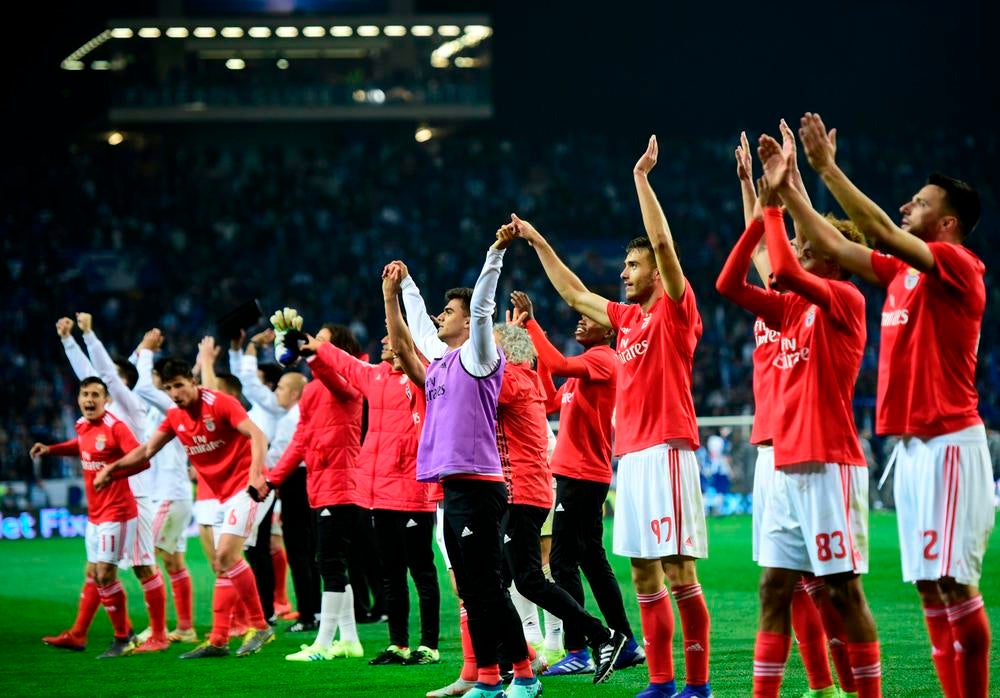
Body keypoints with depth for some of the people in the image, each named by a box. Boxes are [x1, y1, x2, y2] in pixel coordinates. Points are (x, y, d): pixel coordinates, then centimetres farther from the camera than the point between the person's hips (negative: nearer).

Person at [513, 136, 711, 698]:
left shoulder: (677, 310, -4)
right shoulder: (628, 316, 18)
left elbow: (663, 241, -17)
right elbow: (576, 295, 31)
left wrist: (642, 178, -15)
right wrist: (538, 243, 33)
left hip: (666, 450, -9)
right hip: (631, 454, 9)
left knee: (679, 570, -9)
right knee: (643, 573, 8)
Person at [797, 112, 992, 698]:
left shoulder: (958, 267, -10)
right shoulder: (902, 270, 14)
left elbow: (881, 230, -22)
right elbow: (833, 245, 19)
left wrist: (827, 167, -20)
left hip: (948, 444, -9)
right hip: (913, 444, 9)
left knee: (954, 580, -10)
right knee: (929, 583, 8)